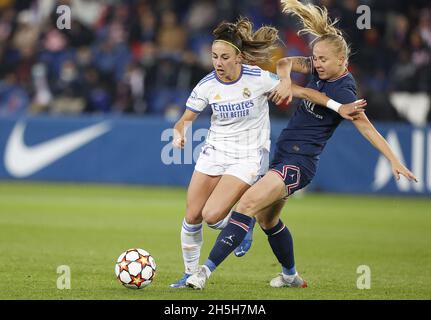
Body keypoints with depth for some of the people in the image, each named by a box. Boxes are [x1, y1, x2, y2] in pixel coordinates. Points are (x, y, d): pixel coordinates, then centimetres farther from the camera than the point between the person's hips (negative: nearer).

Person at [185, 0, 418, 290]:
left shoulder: (343, 91, -18)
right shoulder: (322, 70, 4)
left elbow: (367, 128, -17)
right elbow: (285, 63, 6)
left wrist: (395, 161, -19)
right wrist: (285, 81, -17)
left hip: (299, 162, -10)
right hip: (284, 155, 10)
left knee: (248, 204, -22)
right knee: (267, 218, 22)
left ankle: (206, 270, -27)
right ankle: (291, 276, 40)